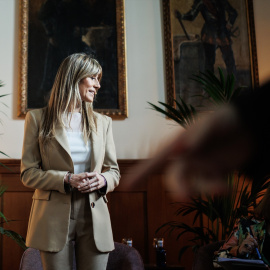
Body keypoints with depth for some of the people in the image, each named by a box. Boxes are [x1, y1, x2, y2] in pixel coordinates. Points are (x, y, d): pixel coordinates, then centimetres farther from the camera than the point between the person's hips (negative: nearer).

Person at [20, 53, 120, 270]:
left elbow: (114, 171, 13)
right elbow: (28, 173, 0)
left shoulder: (102, 122, 10)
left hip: (94, 219, 3)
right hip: (55, 218, -2)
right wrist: (65, 180, -16)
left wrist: (103, 180, -10)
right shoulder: (38, 118, 2)